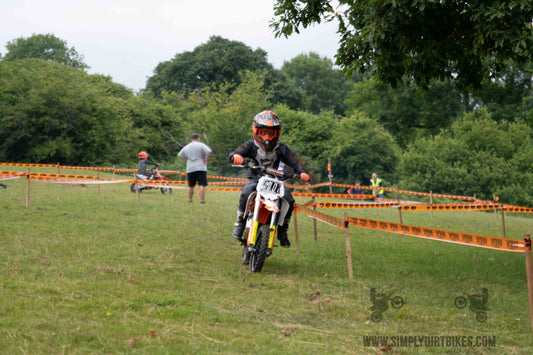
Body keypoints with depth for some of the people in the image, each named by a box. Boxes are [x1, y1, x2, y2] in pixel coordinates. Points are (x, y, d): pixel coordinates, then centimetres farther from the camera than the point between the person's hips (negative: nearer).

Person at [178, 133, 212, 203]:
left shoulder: (186, 147, 14)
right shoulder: (201, 145, -2)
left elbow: (180, 155, 22)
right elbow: (209, 151, -15)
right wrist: (206, 159, -3)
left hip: (190, 169, 5)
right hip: (201, 168, -5)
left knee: (191, 186, 17)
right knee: (202, 185, -8)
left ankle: (190, 200, 24)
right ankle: (202, 200, -17)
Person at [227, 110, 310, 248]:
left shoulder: (281, 148, 2)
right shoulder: (251, 145, -2)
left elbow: (293, 162, -6)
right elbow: (231, 155, -13)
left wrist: (302, 172, -27)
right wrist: (235, 156, -39)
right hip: (255, 179, -2)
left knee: (289, 200, -21)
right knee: (245, 194, -34)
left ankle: (282, 231, 1)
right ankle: (240, 223, -14)